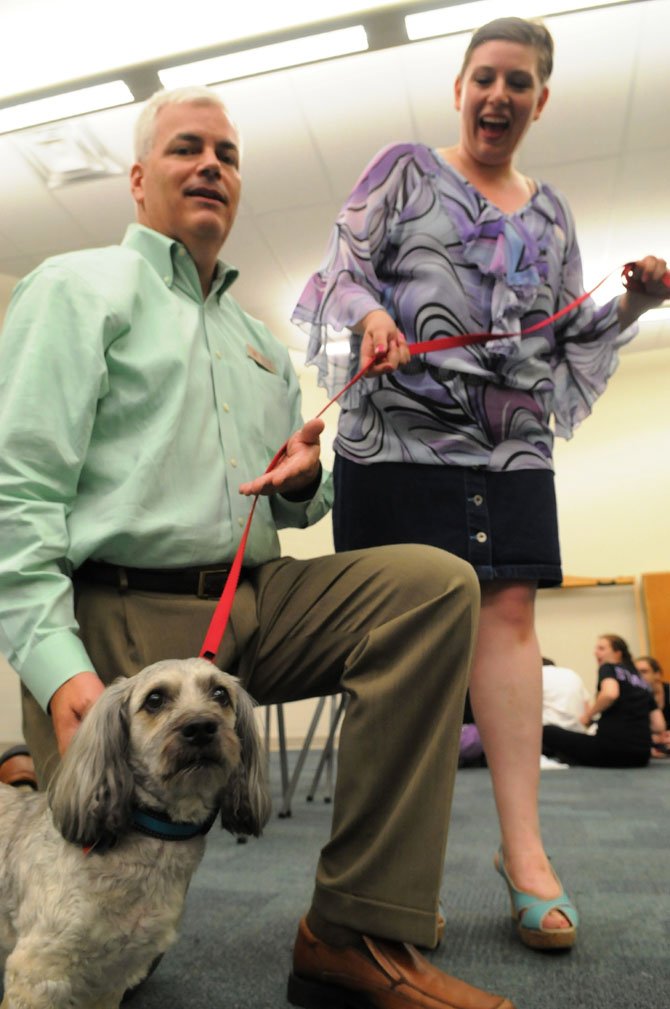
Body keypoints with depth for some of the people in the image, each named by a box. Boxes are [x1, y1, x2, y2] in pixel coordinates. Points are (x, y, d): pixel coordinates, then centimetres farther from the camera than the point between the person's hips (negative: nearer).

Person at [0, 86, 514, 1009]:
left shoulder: (258, 339, 23)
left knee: (435, 583, -20)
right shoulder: (79, 287, 3)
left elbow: (296, 504, 24)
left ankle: (359, 933, -15)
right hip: (123, 615, -5)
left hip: (258, 597, 6)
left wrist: (304, 481, -2)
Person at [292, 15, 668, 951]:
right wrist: (371, 314, -17)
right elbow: (343, 271, 4)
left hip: (514, 442, 4)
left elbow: (563, 340, 23)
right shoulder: (405, 168, 12)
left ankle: (525, 846, -3)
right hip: (401, 427, -3)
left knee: (508, 613, -6)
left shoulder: (551, 214, 24)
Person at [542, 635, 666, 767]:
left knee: (548, 731, 4)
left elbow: (610, 693, -21)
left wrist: (589, 714, -6)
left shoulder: (608, 668, 3)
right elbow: (659, 726, 15)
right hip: (641, 757, 6)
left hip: (611, 749, -6)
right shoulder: (641, 681, 22)